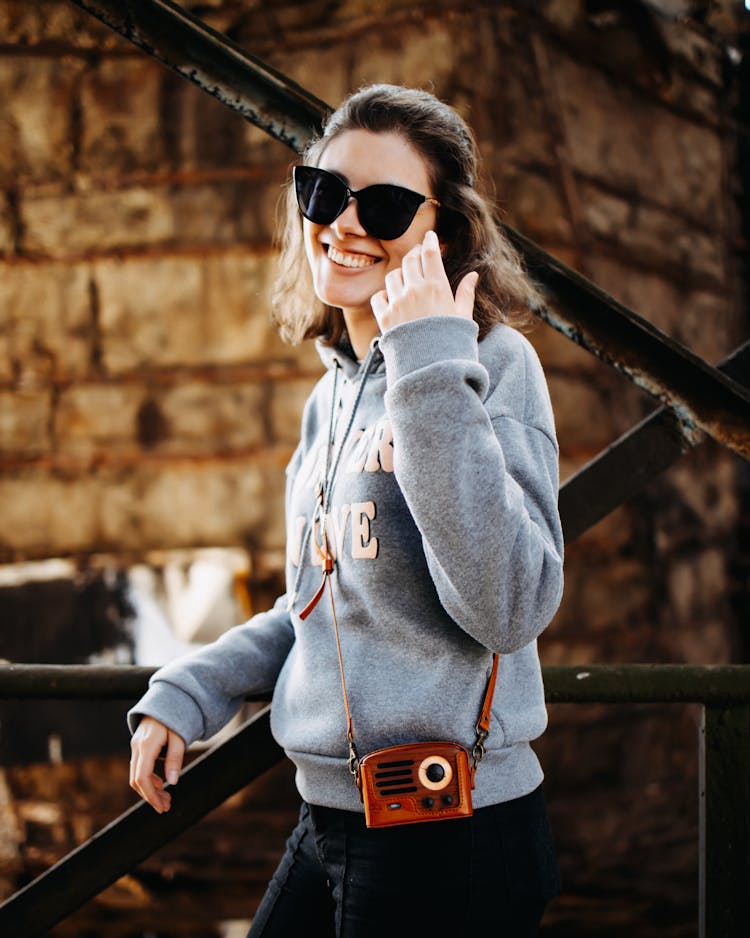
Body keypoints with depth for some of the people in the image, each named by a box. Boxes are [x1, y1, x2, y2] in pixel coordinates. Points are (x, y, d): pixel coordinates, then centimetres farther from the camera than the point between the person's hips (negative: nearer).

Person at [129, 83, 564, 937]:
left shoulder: (494, 365, -10)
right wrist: (185, 693, 10)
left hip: (452, 838, -7)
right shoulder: (332, 397, 12)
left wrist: (436, 374, -23)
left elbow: (510, 607, -22)